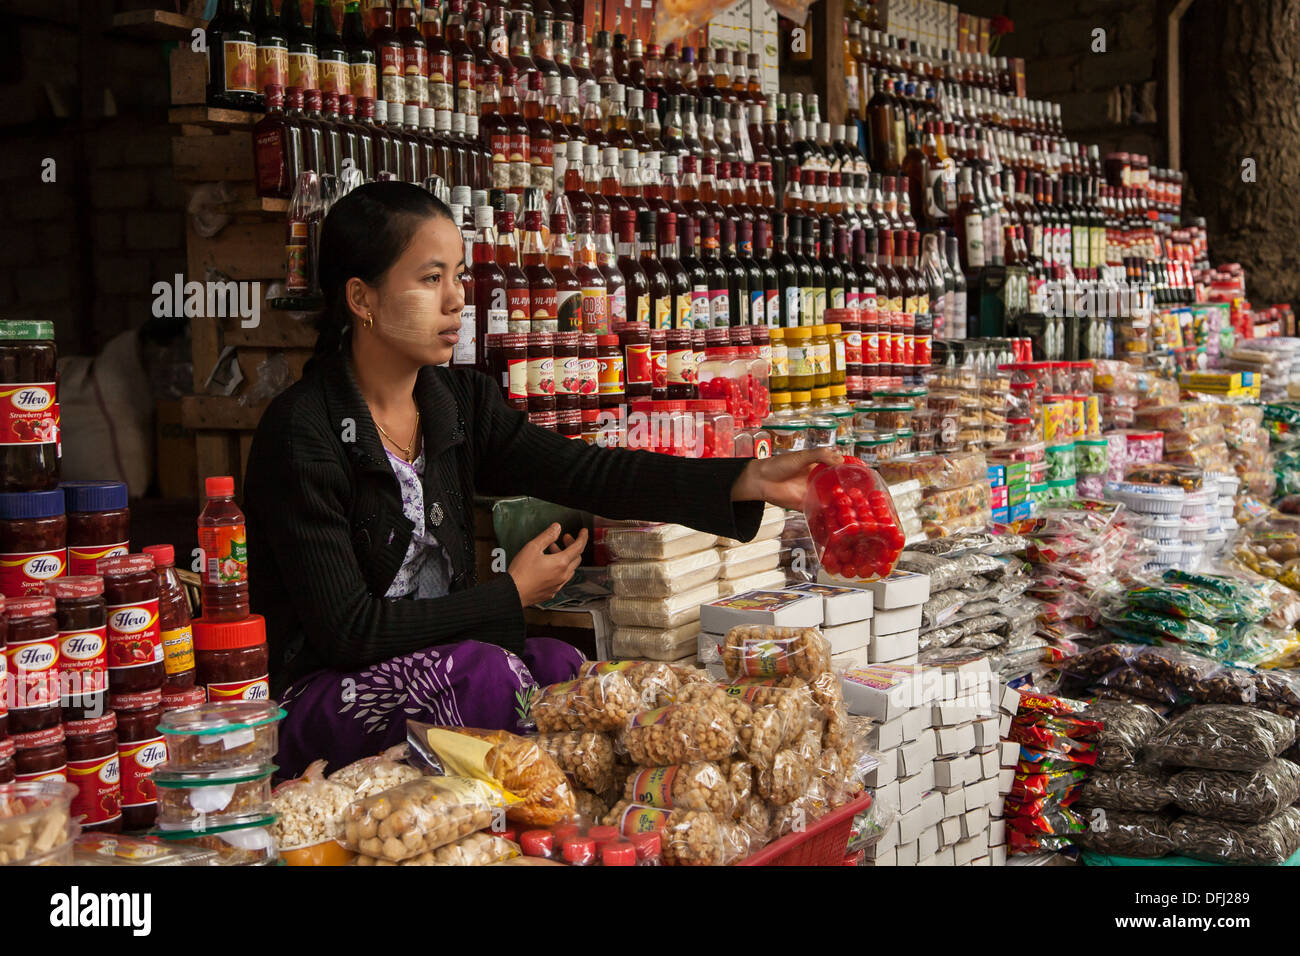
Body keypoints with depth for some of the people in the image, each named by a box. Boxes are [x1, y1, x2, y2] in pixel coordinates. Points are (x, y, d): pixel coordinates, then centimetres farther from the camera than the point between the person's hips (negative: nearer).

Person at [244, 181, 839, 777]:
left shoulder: (462, 403, 4)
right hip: (316, 699, -5)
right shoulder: (302, 433, -16)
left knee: (556, 664, -24)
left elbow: (584, 471, -9)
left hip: (434, 661, 5)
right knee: (488, 674, -30)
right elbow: (345, 631, -18)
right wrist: (512, 594, -12)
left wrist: (751, 480, -21)